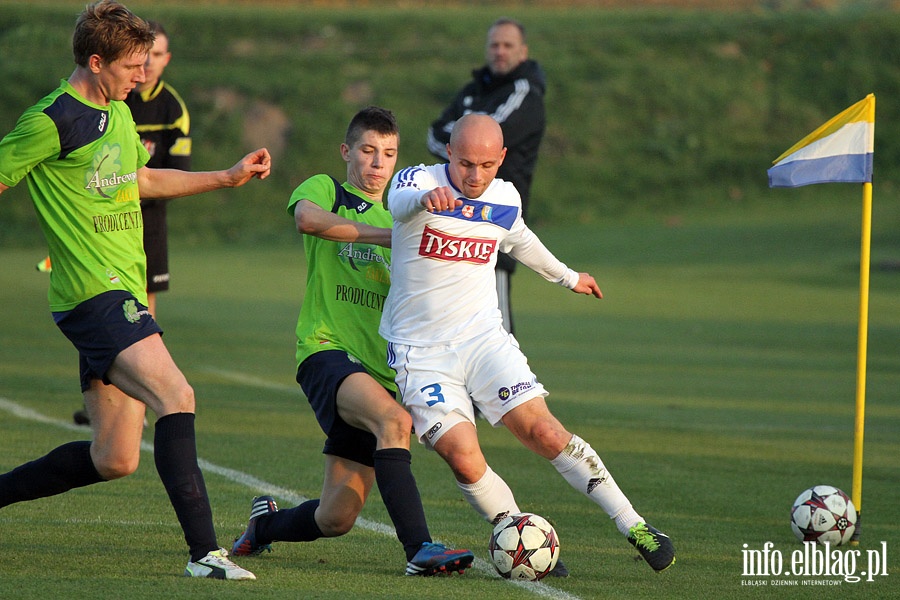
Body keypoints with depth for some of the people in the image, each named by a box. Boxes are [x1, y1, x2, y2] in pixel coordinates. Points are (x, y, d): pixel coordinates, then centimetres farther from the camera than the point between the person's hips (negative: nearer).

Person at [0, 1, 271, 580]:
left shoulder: (118, 112, 16)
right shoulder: (52, 121, -13)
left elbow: (140, 180, 32)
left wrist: (229, 177, 29)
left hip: (123, 292, 9)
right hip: (94, 293, -9)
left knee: (114, 460, 6)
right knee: (176, 396, -24)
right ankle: (205, 553, -28)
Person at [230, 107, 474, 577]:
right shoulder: (324, 190, 6)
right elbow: (307, 218, -20)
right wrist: (385, 235, -24)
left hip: (383, 369, 5)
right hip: (327, 350, -5)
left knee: (336, 519, 1)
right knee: (394, 419, -36)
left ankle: (266, 522, 33)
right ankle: (419, 549, -40)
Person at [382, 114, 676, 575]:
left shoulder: (505, 199, 5)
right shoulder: (419, 179, -11)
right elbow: (399, 204, -36)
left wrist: (567, 277, 43)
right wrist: (425, 199, -60)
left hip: (484, 338, 3)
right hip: (421, 351, -3)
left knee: (544, 431, -13)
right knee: (463, 457, -20)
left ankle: (633, 527, -6)